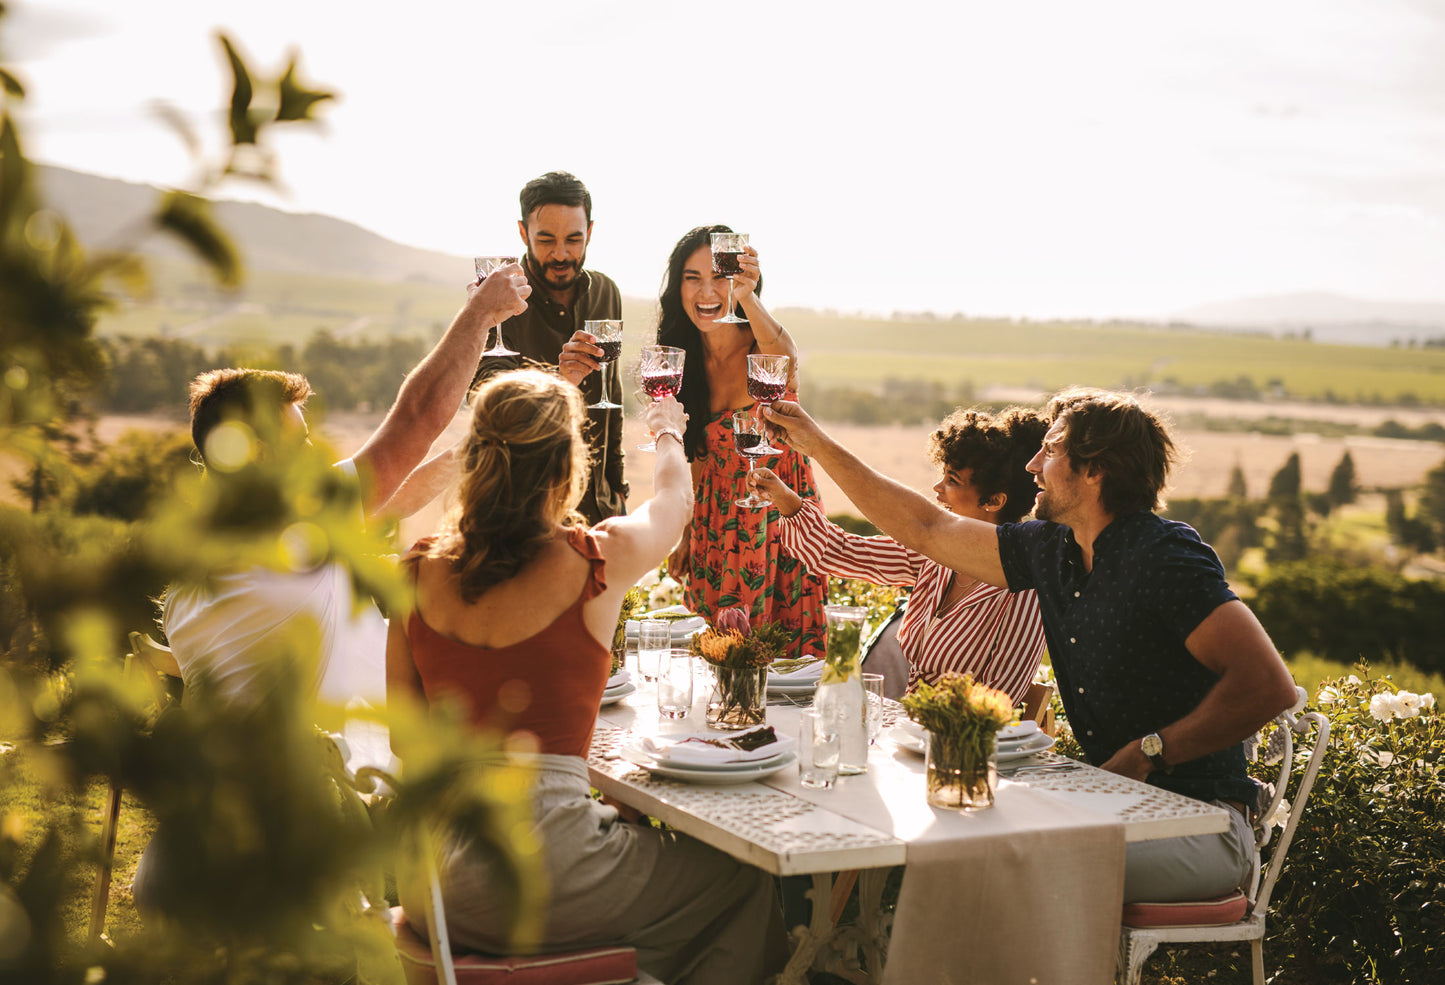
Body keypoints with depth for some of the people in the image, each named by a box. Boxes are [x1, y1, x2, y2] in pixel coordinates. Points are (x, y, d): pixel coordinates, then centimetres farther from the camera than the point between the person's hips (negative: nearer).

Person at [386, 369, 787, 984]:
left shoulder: (421, 569, 2)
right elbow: (672, 500, 16)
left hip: (428, 873, 6)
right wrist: (668, 433, 38)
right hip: (534, 874, -6)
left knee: (631, 827, 33)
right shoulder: (598, 562, -9)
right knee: (742, 877, 18)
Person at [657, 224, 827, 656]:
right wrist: (684, 535, 11)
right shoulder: (683, 360, -1)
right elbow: (698, 454, 9)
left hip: (780, 508, -4)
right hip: (716, 519, 4)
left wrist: (747, 298, -61)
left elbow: (785, 358, -43)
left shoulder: (764, 347, -16)